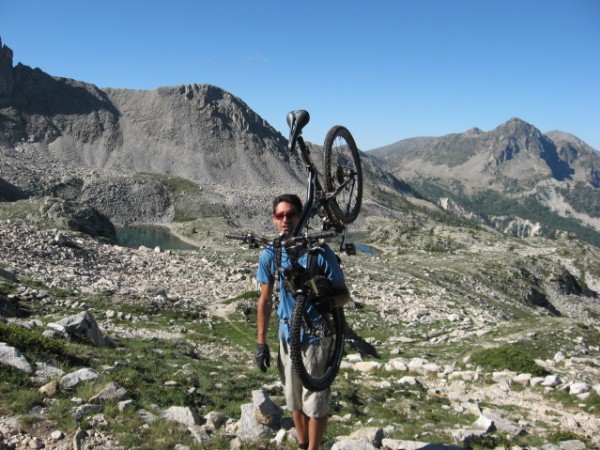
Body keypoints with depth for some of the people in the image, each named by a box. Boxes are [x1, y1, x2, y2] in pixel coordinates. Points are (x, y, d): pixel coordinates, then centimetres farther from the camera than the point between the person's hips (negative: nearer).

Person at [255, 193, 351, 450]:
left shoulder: (320, 253, -15)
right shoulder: (269, 255, -4)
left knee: (315, 401, 1)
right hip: (288, 335, 4)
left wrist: (331, 301, -34)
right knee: (294, 400, 17)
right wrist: (260, 342, 3)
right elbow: (265, 300, 4)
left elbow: (344, 294, -10)